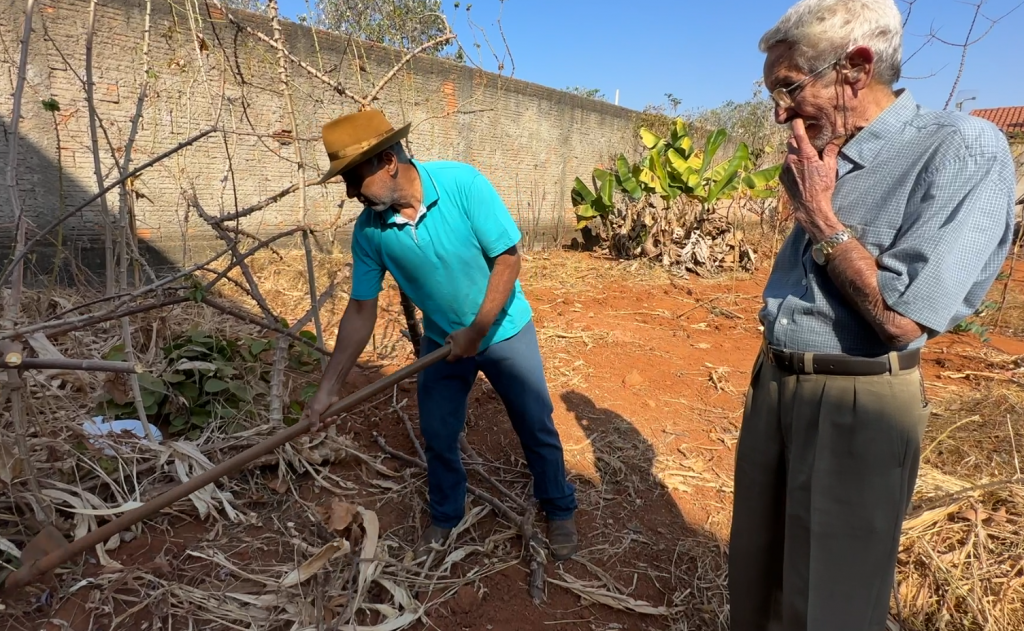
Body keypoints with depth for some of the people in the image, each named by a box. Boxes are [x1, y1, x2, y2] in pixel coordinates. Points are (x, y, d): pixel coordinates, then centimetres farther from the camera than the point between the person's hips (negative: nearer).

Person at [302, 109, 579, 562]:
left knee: (537, 428, 10)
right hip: (442, 340, 3)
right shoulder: (369, 229, -15)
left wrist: (477, 331, -21)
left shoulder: (462, 183, -26)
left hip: (504, 331, -3)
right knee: (437, 437, 12)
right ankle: (446, 517, 38)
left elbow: (508, 259, -21)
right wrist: (329, 387, -11)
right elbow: (361, 310, -9)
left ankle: (560, 511, 34)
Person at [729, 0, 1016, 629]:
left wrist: (819, 216, -16)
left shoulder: (964, 150, -15)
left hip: (857, 403, -7)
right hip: (774, 381, 7)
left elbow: (901, 317, -24)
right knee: (756, 577, 21)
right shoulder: (823, 159, 8)